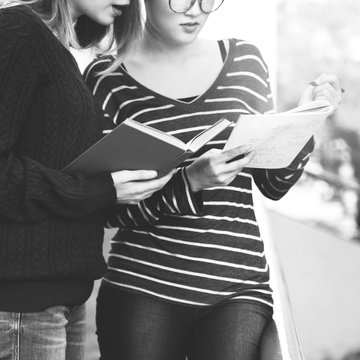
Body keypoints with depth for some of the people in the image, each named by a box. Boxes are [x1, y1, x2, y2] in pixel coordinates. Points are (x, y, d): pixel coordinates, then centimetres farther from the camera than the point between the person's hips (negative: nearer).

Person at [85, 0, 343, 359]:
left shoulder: (244, 60, 10)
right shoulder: (107, 76, 1)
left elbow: (273, 184, 15)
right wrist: (191, 180, -19)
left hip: (238, 287, 2)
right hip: (141, 286, -1)